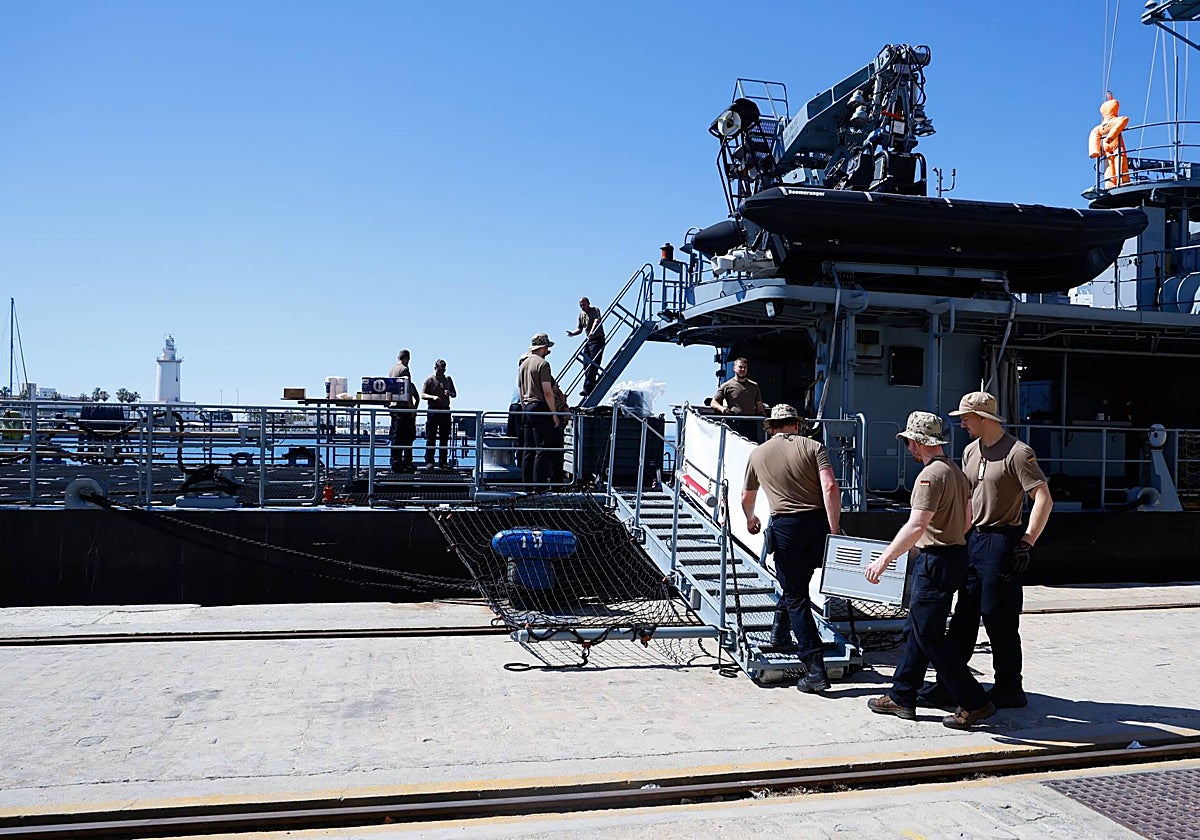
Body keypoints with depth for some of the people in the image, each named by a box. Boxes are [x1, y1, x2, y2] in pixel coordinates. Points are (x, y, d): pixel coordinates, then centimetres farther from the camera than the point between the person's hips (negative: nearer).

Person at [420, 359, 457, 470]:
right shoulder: (429, 380, 2)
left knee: (444, 438, 5)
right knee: (431, 438, -2)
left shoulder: (448, 380, 13)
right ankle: (429, 461, 3)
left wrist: (450, 393, -6)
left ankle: (443, 462, 10)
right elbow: (422, 395, -4)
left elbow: (455, 394, 17)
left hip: (445, 411, 3)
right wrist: (433, 397, -22)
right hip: (433, 410, -3)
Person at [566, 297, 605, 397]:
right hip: (587, 341, 8)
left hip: (597, 339, -8)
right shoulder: (581, 314, 14)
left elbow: (597, 321, -27)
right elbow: (580, 328, 20)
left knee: (593, 364, -14)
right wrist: (573, 333, -2)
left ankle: (588, 388, -20)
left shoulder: (595, 310, -7)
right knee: (586, 364, 5)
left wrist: (592, 332, -45)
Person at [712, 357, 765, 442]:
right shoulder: (727, 386, 7)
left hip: (751, 423, 3)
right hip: (734, 423, -3)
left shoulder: (754, 386, 19)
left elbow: (759, 405, 20)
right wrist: (721, 408, -14)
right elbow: (714, 402, 6)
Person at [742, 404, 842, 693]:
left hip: (785, 526, -1)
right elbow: (830, 487, -9)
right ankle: (779, 629, 39)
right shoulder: (813, 446, 7)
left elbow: (747, 498, 28)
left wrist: (750, 519, 48)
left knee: (796, 596, 2)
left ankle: (815, 668, -4)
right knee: (798, 581, 27)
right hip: (818, 521, 1)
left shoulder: (758, 453, 13)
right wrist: (834, 530, -7)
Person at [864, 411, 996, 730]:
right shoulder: (956, 471, 13)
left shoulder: (931, 475, -18)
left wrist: (884, 558, -26)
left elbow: (917, 526, -27)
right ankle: (901, 698, 22)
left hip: (935, 561, -10)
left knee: (928, 635, -3)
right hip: (955, 555, 10)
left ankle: (974, 703, 2)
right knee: (917, 629, 15)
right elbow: (967, 520, 21)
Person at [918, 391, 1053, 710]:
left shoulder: (1017, 453, -13)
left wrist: (1026, 544, -21)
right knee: (963, 618, 10)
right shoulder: (971, 451, 12)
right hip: (972, 540, 8)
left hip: (1001, 542, -8)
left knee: (1000, 620, -1)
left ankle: (1009, 689, 13)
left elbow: (1044, 499, -17)